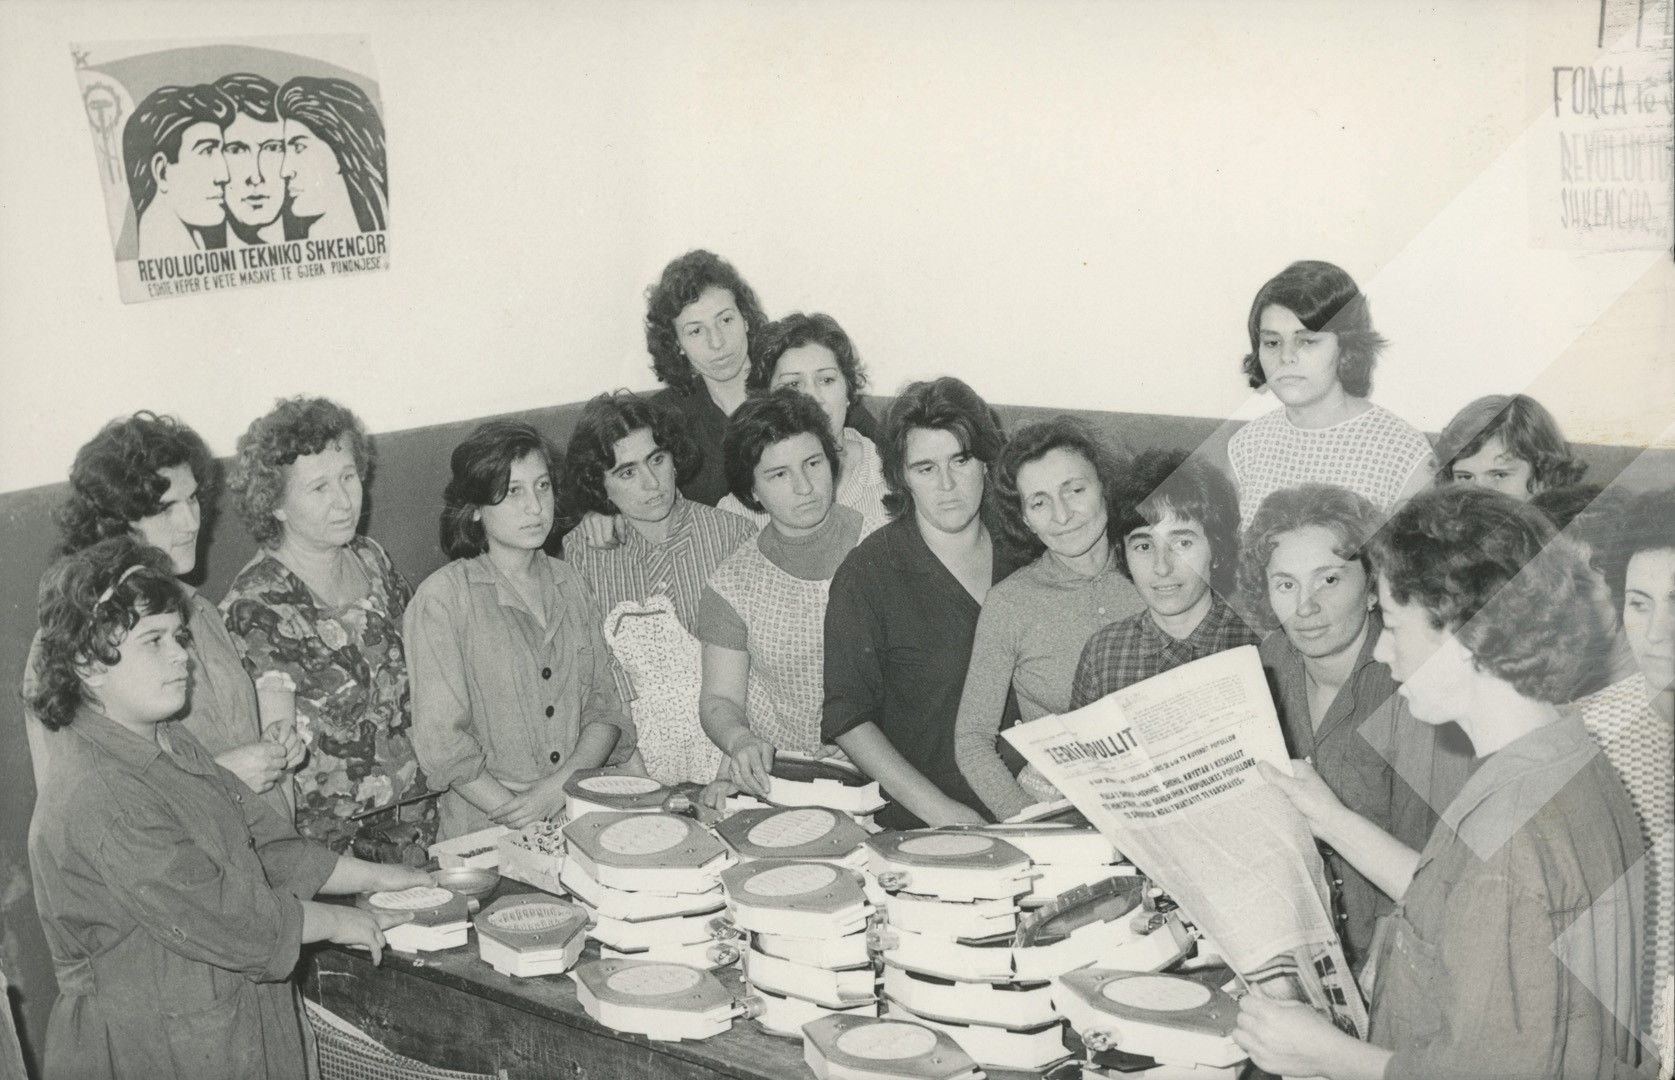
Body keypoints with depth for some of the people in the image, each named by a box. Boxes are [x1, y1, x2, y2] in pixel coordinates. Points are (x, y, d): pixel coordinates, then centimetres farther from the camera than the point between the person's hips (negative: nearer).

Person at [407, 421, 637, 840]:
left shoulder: (569, 585, 13)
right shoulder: (441, 600, -5)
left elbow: (606, 707, 10)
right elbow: (442, 744, -9)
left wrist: (560, 785, -8)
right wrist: (518, 816, -15)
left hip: (582, 814, 5)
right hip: (486, 832, -4)